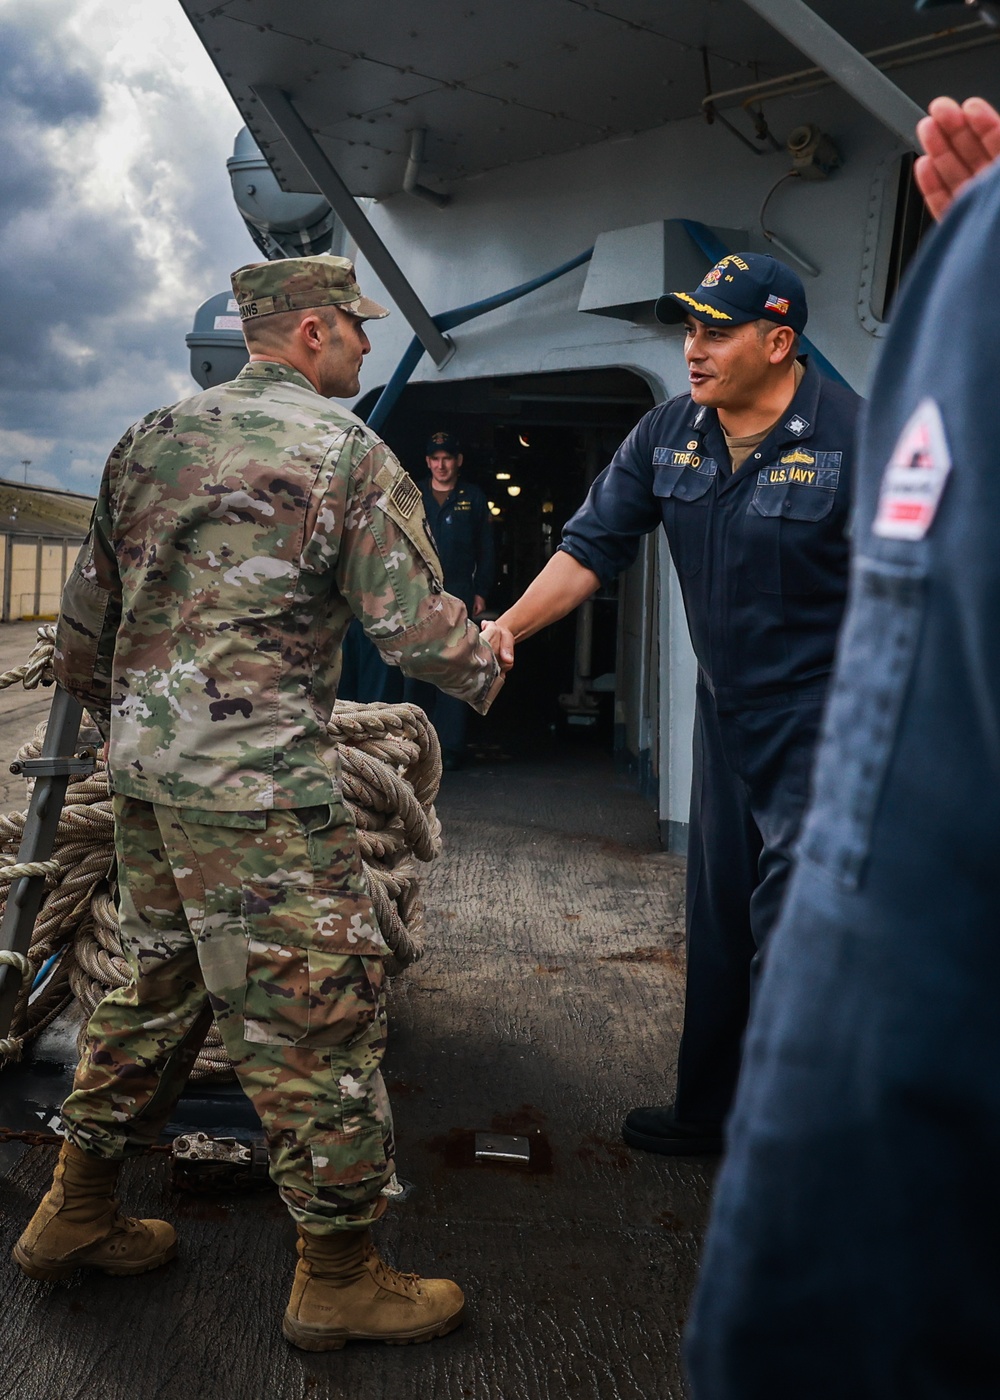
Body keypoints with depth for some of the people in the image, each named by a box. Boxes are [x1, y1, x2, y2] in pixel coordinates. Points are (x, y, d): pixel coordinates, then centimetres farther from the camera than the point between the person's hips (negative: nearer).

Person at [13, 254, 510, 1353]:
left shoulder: (151, 439, 13)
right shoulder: (348, 452, -7)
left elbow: (83, 618, 16)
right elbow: (415, 626, -11)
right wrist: (484, 666, 9)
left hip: (145, 766, 8)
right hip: (258, 782, -8)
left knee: (161, 979, 21)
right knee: (315, 1012, 1)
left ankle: (75, 1215, 33)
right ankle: (338, 1275, 12)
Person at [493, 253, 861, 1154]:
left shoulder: (856, 437, -15)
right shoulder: (666, 436, 3)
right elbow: (592, 547, 5)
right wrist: (508, 627, -7)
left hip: (822, 721, -6)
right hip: (726, 713, 7)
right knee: (717, 927, 15)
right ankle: (709, 1112, 32)